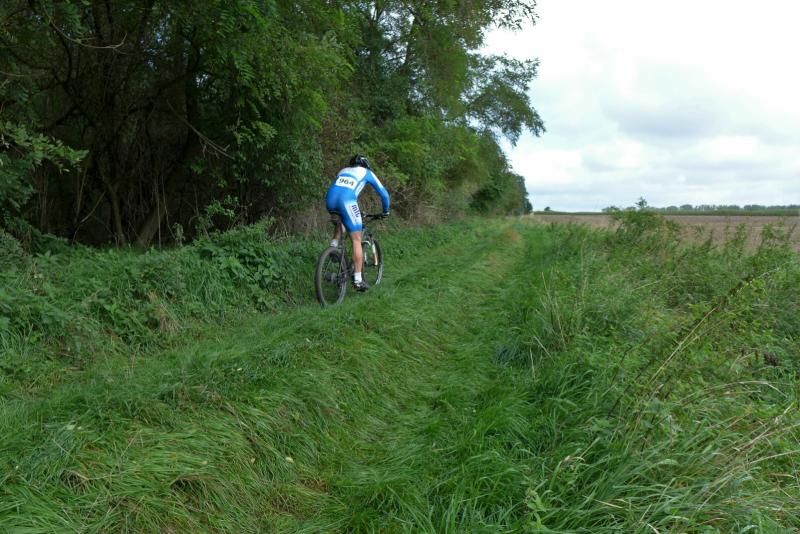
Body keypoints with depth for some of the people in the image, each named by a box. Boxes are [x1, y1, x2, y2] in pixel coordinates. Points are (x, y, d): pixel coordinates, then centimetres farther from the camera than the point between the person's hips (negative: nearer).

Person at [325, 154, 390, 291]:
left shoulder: (343, 170, 35)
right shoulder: (367, 172, 24)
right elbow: (384, 193, 27)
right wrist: (386, 211, 42)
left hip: (330, 199, 5)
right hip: (346, 202, -5)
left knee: (341, 219, 39)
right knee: (356, 240, 4)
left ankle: (334, 246, 20)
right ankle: (358, 280, 2)